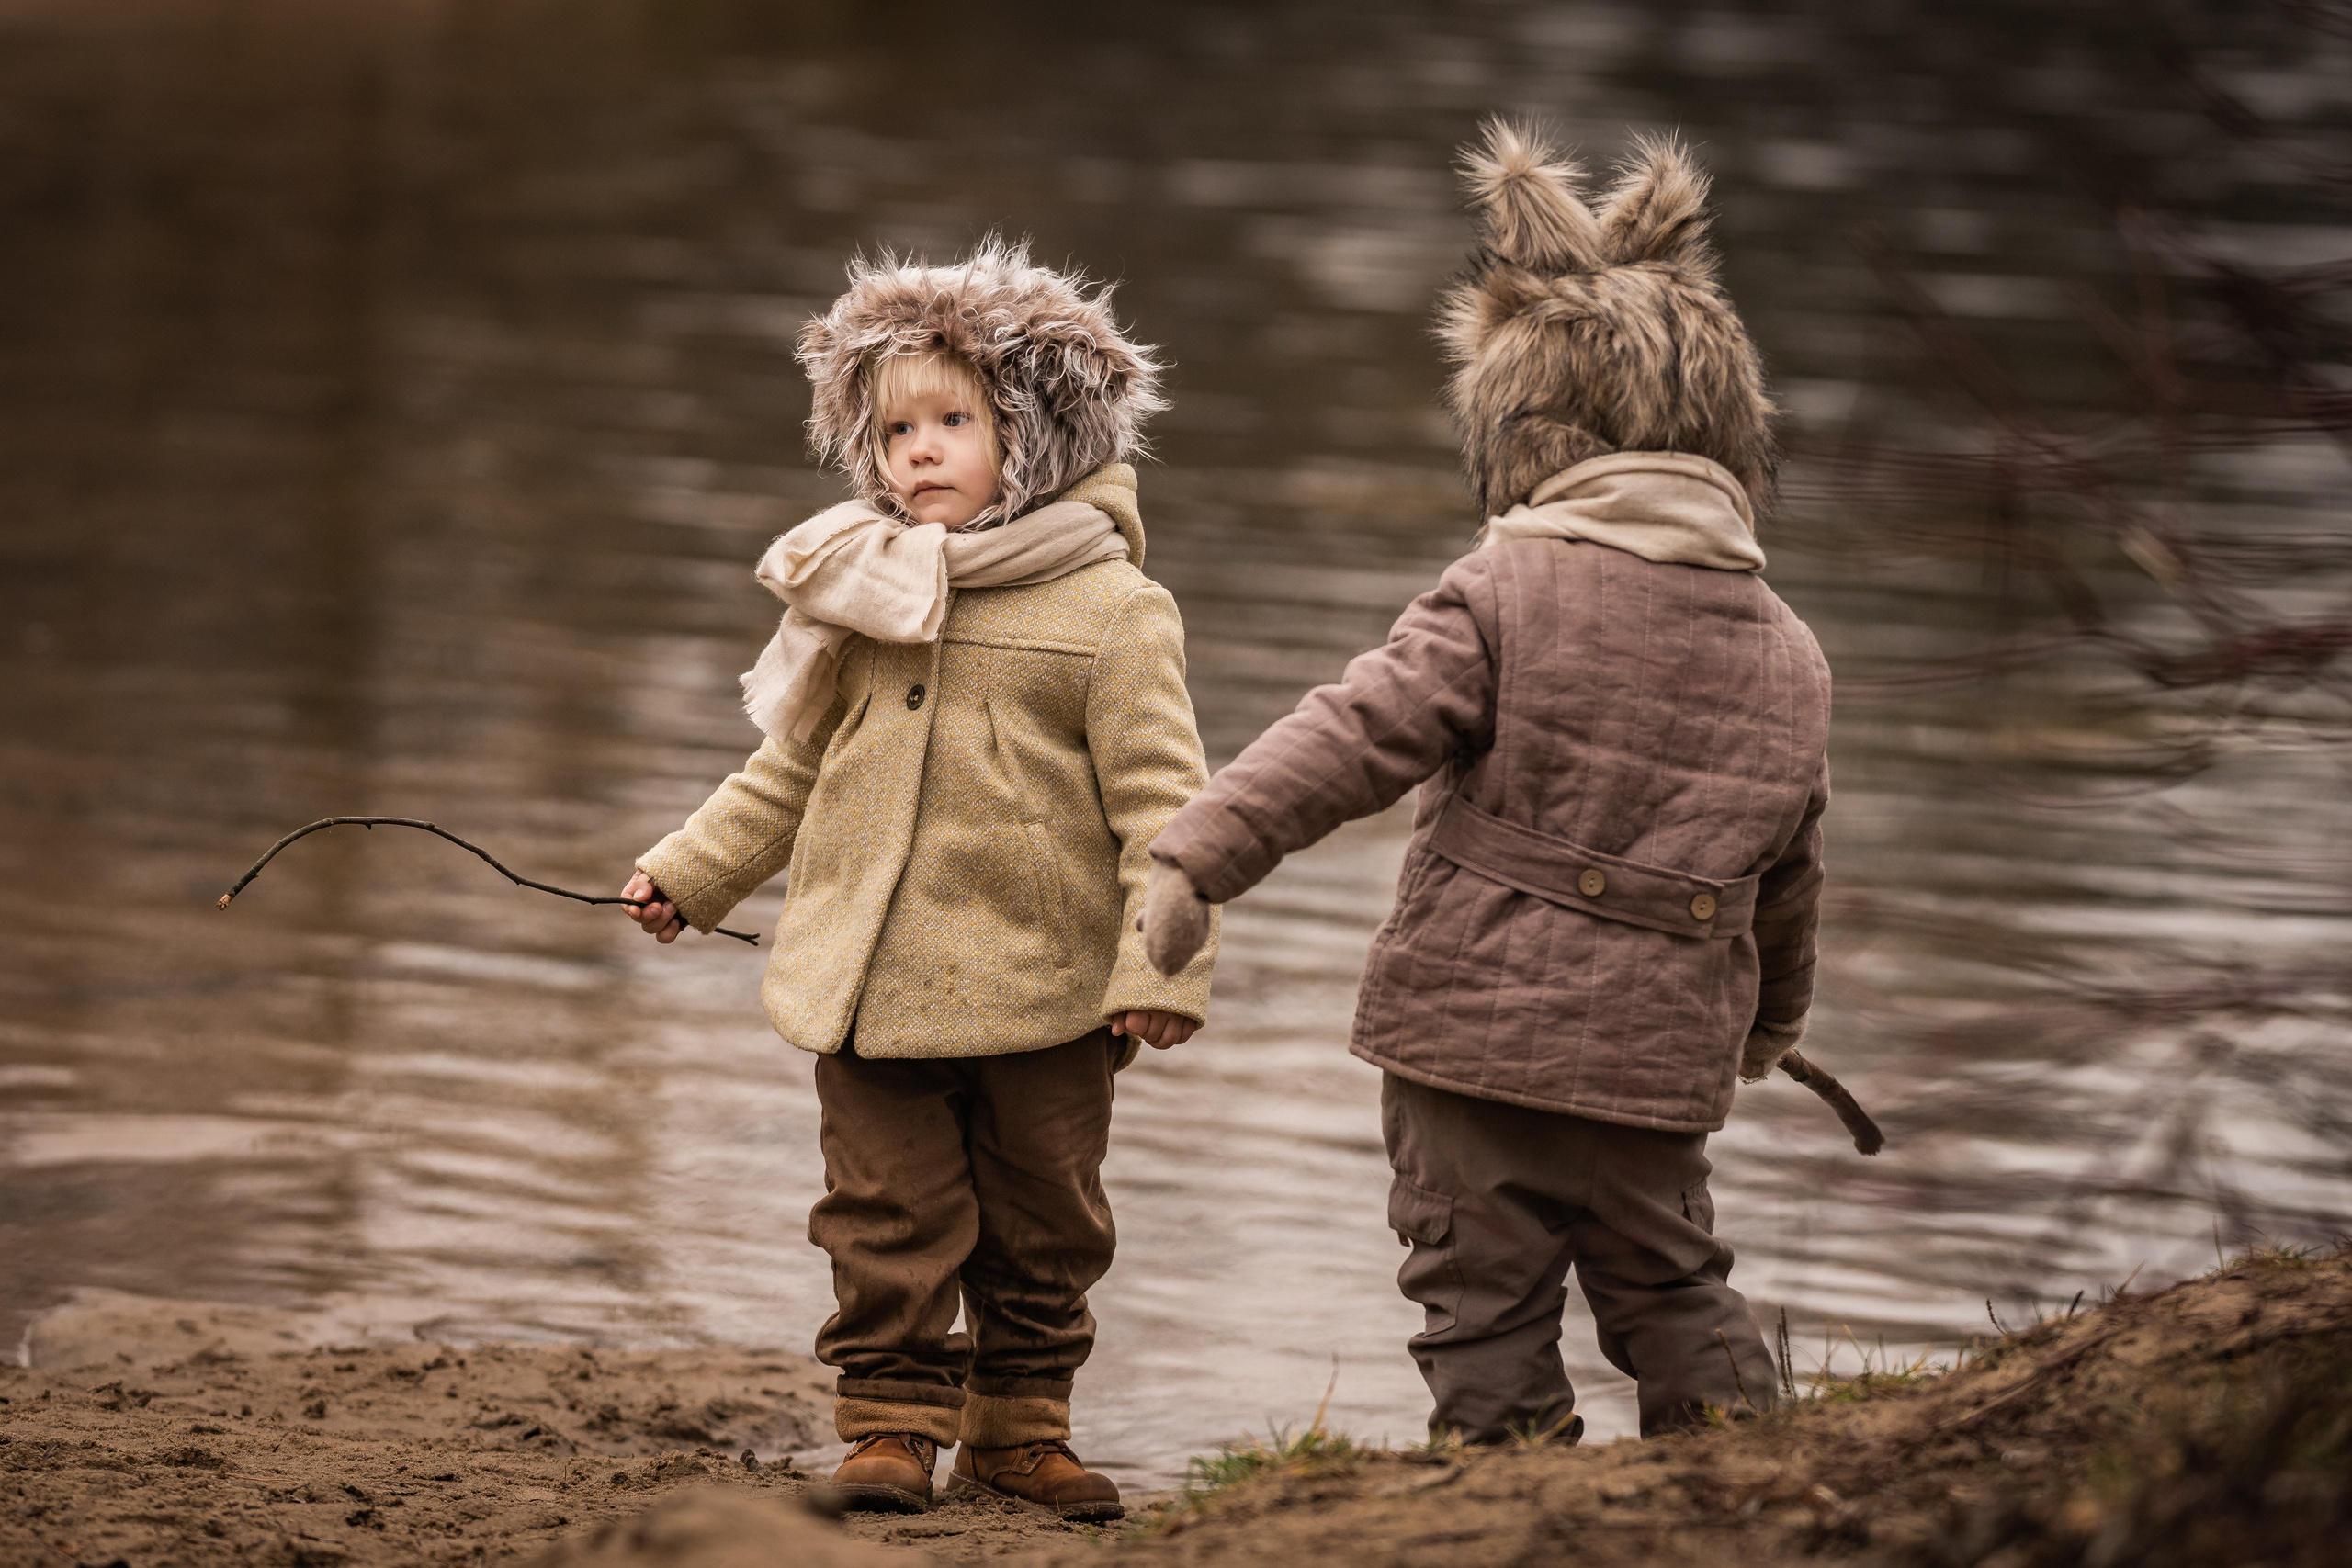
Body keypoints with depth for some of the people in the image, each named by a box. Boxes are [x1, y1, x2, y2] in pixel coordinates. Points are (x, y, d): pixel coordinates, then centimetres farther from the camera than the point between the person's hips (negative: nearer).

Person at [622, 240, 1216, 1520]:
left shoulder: (1112, 611, -6)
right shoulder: (859, 596, 7)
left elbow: (1161, 801, -8)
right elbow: (789, 767, 20)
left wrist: (1161, 966, -15)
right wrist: (687, 873, 16)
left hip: (1043, 987, -2)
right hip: (873, 981, 2)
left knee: (1043, 1225, 9)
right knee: (889, 1220, 3)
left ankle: (1021, 1426, 23)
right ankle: (893, 1425, 12)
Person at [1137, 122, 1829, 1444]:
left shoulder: (1508, 589, -8)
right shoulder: (1788, 654, 8)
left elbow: (1364, 732, -15)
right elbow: (1788, 870, 19)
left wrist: (1203, 853, -13)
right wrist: (1773, 1017, 36)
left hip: (1478, 1025, -4)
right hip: (1658, 1053, 4)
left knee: (1487, 1299, 4)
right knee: (1669, 1286, 20)